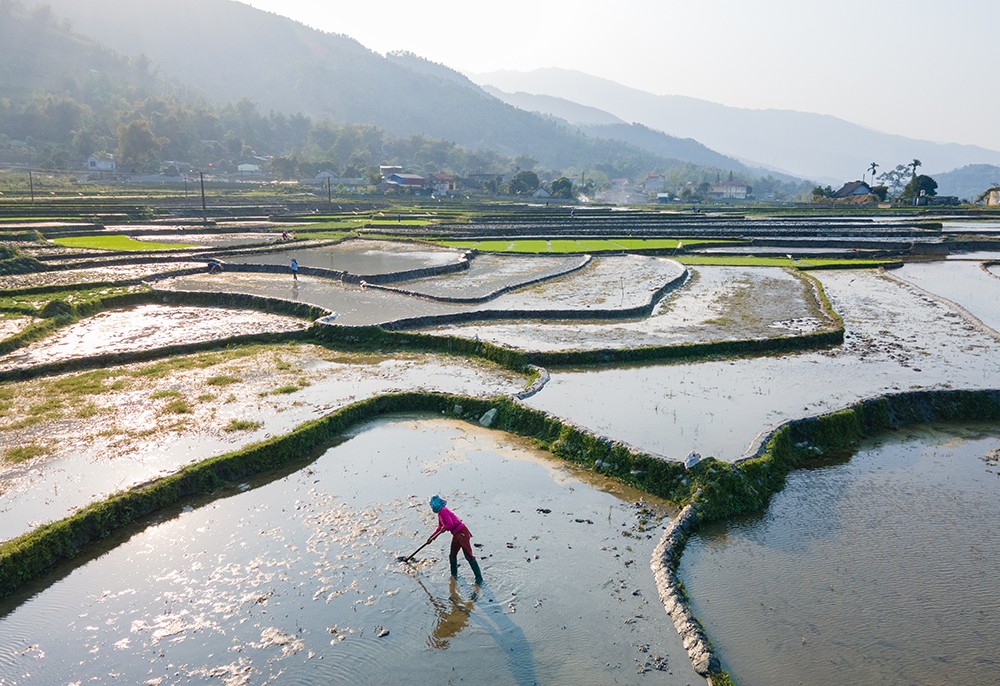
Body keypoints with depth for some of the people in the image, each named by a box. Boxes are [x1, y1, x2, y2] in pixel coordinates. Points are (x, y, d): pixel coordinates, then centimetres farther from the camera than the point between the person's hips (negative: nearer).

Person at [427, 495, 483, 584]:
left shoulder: (443, 511, -16)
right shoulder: (440, 513, 15)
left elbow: (450, 524, -26)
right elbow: (440, 527, 27)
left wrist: (443, 529, -7)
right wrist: (431, 537, 28)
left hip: (462, 533, -10)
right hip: (456, 535, 10)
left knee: (468, 556, -9)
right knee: (452, 555, 19)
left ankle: (479, 577, -6)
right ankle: (454, 574, 35)